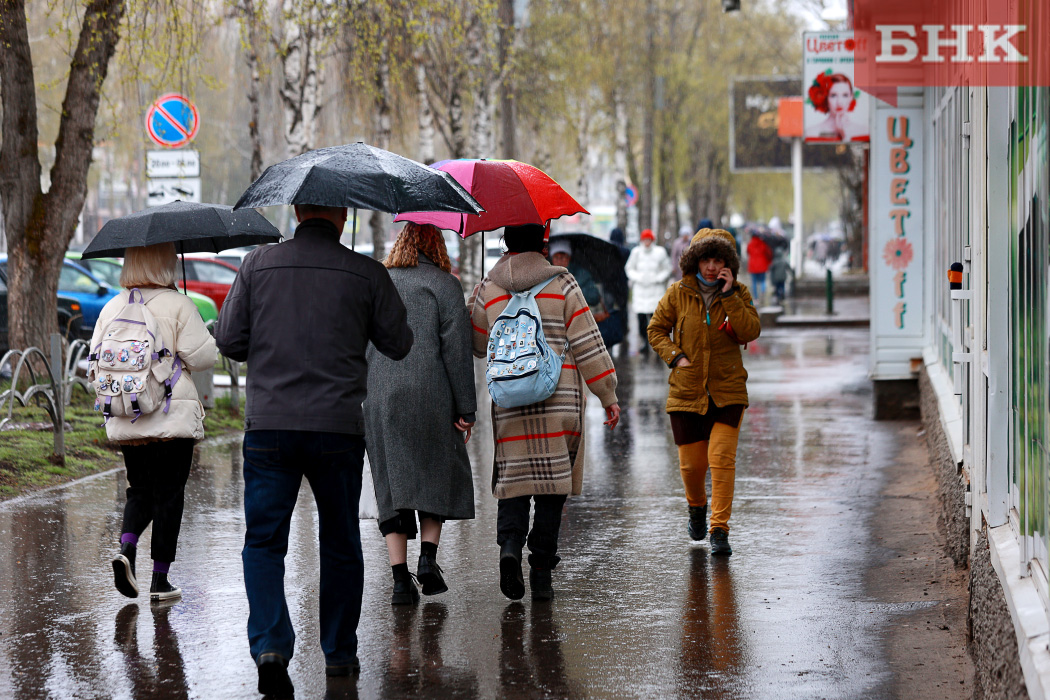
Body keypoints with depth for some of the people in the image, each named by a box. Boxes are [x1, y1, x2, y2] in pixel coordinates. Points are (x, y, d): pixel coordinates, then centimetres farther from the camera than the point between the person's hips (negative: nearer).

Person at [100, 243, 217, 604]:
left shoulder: (112, 307, 6)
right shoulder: (178, 306, -9)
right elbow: (200, 356, -11)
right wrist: (211, 339, 9)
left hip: (126, 421, 4)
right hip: (173, 418, -4)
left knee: (140, 490, 18)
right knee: (168, 495, 4)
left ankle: (126, 548, -8)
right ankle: (160, 580, 6)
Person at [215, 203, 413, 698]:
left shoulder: (258, 264, 0)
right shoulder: (366, 273, -3)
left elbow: (228, 341, 3)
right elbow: (398, 345, 5)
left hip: (269, 425, 0)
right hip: (338, 428, 0)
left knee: (263, 543, 5)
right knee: (340, 545, 14)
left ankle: (270, 647, -12)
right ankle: (339, 653, 21)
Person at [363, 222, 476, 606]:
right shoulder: (444, 285, 0)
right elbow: (456, 348, -6)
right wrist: (465, 407, -4)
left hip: (378, 401, 3)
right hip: (430, 397, -3)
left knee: (392, 486, 4)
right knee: (437, 474, 14)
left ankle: (400, 577, -2)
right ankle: (428, 556, 0)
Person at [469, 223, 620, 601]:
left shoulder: (488, 289, 3)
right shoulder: (562, 284, 0)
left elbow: (477, 345, 14)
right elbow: (587, 344, -1)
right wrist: (607, 394, 4)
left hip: (509, 402, 1)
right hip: (560, 400, -1)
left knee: (512, 478, 7)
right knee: (553, 481, 5)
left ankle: (510, 545, -17)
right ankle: (541, 568, 3)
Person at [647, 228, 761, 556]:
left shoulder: (738, 293, 1)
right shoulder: (678, 293, 1)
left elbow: (750, 333, -12)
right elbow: (656, 329, 9)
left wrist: (729, 295, -16)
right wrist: (675, 356, -6)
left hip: (727, 392, -1)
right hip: (687, 390, 1)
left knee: (722, 458, -13)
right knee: (691, 463, 5)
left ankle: (720, 529, -7)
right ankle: (696, 507, 38)